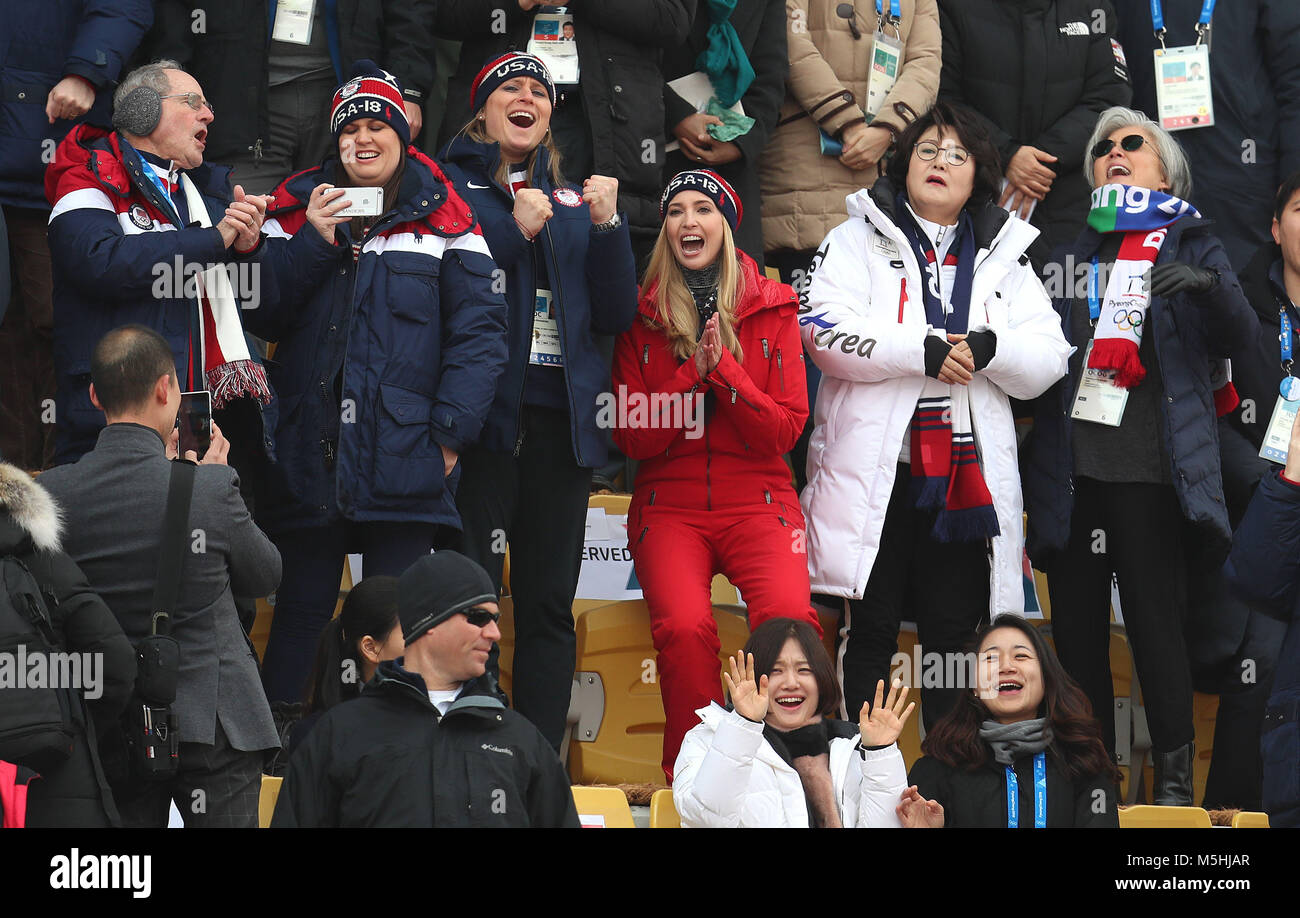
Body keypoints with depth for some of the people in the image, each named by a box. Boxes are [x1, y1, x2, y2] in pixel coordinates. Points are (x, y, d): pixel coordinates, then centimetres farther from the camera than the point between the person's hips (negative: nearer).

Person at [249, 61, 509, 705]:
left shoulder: (441, 220, 6)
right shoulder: (298, 212, 13)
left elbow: (479, 331, -1)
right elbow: (259, 315, 4)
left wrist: (450, 432, -9)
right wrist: (313, 241, -7)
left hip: (405, 458, -2)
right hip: (309, 453, 2)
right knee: (300, 614, 6)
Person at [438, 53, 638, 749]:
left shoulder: (574, 199, 18)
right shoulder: (450, 185, 7)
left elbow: (616, 315, 12)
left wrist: (607, 226, 0)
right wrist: (512, 229, -14)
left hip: (561, 414, 4)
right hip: (486, 409, -4)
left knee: (549, 602, 4)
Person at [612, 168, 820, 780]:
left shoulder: (772, 308, 8)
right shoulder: (642, 315, 8)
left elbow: (786, 430, 2)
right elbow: (631, 436, 3)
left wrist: (725, 370, -12)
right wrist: (694, 372, -9)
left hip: (755, 502, 0)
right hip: (669, 506, 0)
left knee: (788, 616, -31)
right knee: (685, 626, -31)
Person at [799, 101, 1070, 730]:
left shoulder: (1004, 257, 18)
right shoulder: (861, 239, 8)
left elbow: (1047, 361, 8)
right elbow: (824, 327, -9)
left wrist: (990, 349, -13)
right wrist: (924, 350, -15)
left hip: (967, 480, 3)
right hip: (875, 473, -3)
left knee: (954, 637, 6)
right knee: (871, 633, -1)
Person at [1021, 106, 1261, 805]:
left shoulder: (1189, 244, 10)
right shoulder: (1071, 249, 18)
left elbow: (1240, 339, -3)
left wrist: (1210, 288, -23)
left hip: (1149, 469, -3)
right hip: (1071, 469, 3)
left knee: (1156, 624, -7)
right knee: (1076, 628, 3)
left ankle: (1175, 776, -2)